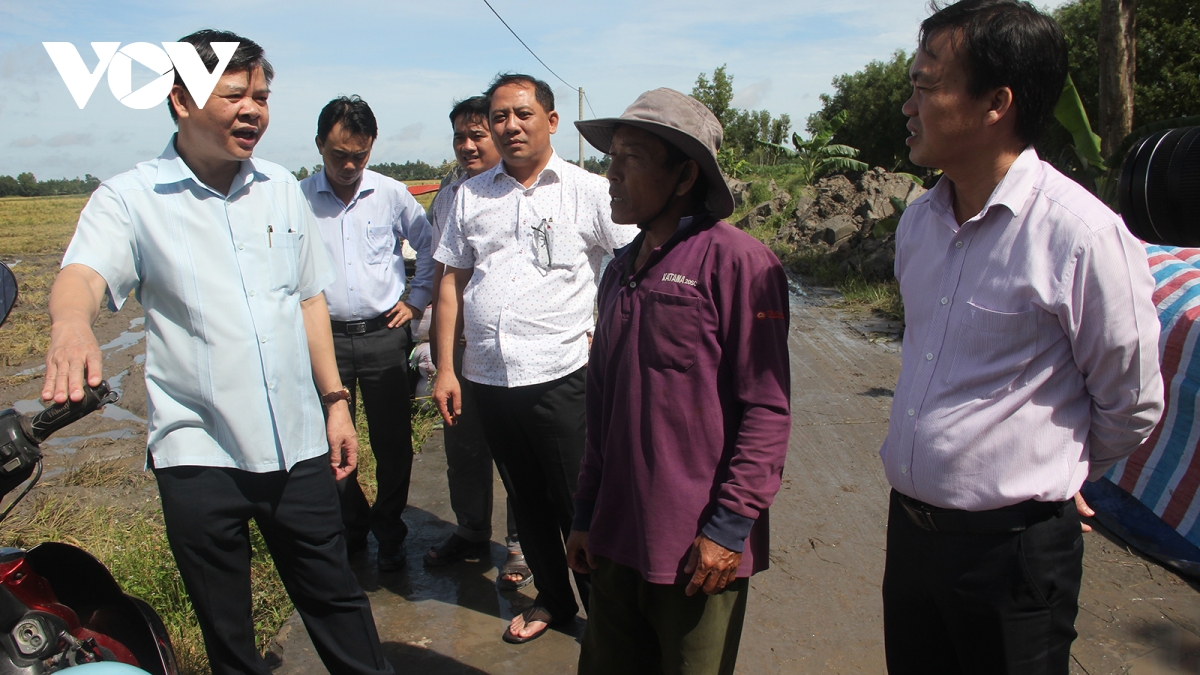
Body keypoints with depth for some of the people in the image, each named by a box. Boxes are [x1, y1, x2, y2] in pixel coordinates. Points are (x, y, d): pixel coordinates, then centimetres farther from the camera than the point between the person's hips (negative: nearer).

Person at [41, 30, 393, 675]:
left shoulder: (281, 189, 8)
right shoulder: (130, 197, -4)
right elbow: (82, 274, -22)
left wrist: (334, 399, 10)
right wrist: (71, 324, -46)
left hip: (297, 444, 3)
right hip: (198, 453, -2)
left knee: (334, 597, 15)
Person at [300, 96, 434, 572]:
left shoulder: (392, 194, 2)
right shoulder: (297, 199, -1)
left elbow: (429, 247, 15)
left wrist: (417, 300, 9)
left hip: (384, 335, 0)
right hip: (325, 338, 0)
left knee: (393, 443, 6)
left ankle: (389, 536, 25)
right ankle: (351, 528, 30)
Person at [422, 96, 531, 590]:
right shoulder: (447, 196, 13)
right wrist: (436, 330, 18)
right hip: (461, 343, 7)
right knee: (462, 446, 16)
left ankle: (521, 546, 22)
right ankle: (470, 534, 34)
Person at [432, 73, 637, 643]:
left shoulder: (589, 191, -1)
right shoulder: (470, 196, 10)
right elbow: (452, 282, 11)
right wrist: (445, 368, 7)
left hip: (559, 376, -4)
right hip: (488, 379, 4)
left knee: (581, 507, 6)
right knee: (527, 500, 18)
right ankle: (551, 599, 38)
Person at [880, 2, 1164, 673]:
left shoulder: (1084, 235, -19)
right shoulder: (919, 221, 3)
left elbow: (1132, 407, -6)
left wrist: (1056, 479, 9)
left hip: (1012, 546, -6)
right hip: (908, 526, 6)